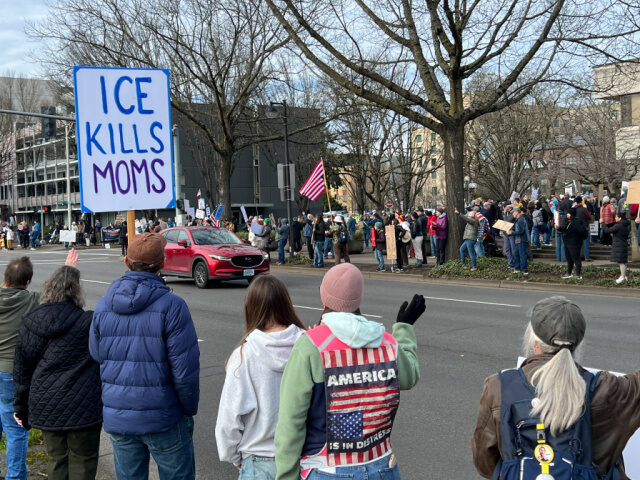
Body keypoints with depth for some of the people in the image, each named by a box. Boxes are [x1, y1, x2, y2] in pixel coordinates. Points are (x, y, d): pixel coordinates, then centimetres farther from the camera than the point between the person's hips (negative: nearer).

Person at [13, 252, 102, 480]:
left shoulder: (31, 323, -1)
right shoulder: (89, 323, -14)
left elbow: (22, 368, 4)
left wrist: (21, 406, 14)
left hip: (45, 407, 4)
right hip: (81, 407, -4)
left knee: (57, 459, 16)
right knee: (81, 461, 9)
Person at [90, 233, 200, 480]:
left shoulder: (103, 306, 1)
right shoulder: (171, 306, -15)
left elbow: (96, 358, 9)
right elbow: (185, 369, -15)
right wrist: (190, 409, -2)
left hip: (116, 418, 5)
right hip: (162, 417, -5)